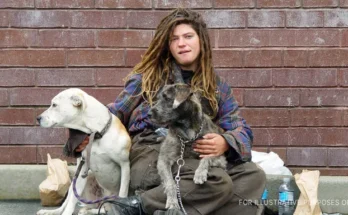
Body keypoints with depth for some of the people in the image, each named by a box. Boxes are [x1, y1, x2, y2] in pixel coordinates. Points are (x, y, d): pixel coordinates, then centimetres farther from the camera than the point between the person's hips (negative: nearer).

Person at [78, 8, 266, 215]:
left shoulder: (217, 85, 17)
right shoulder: (148, 76, 11)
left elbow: (242, 130, 11)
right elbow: (113, 114, 14)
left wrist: (225, 142, -14)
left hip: (194, 158, 4)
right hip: (151, 156, -4)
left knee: (254, 175, -21)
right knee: (218, 182, -31)